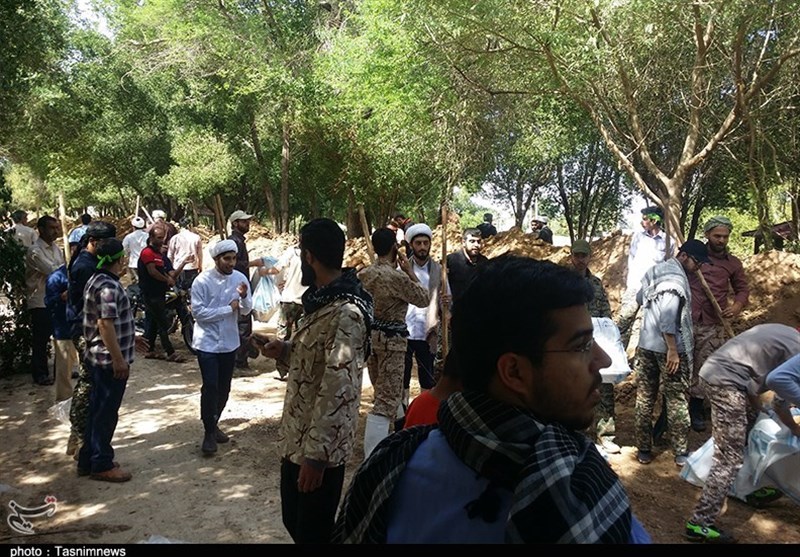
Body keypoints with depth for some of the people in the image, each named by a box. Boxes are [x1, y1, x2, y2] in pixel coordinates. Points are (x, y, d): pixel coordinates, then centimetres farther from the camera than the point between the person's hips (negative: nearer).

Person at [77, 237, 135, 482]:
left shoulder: (98, 280, 12)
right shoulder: (109, 287, -21)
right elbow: (106, 324, -26)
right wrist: (119, 359, -24)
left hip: (99, 358, 10)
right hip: (109, 360, -10)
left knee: (98, 411, 18)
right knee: (106, 413, 1)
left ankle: (88, 460, 28)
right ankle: (101, 465, 13)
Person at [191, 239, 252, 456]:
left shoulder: (240, 278, -2)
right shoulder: (202, 281, -14)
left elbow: (246, 310, 3)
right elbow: (198, 312, -18)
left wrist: (244, 297, -19)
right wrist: (228, 308, -18)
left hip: (229, 342, 5)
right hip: (207, 342, -5)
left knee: (224, 388, 13)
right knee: (210, 387, -8)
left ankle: (214, 424, 32)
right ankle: (209, 433, 7)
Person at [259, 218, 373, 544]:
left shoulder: (344, 312, -24)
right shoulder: (322, 300, 7)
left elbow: (338, 388, -27)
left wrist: (316, 454, -25)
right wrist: (286, 350, 5)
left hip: (319, 446, -9)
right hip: (296, 436, 9)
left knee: (313, 532, 9)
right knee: (294, 522, 23)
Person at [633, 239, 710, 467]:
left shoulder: (656, 270, 10)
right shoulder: (676, 277, -16)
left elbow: (640, 297, 26)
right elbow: (668, 316, -24)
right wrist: (672, 350, -23)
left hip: (645, 345, 8)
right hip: (666, 348, -8)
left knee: (644, 398, 10)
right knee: (676, 401, 4)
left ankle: (644, 451, 16)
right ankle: (681, 453, 13)